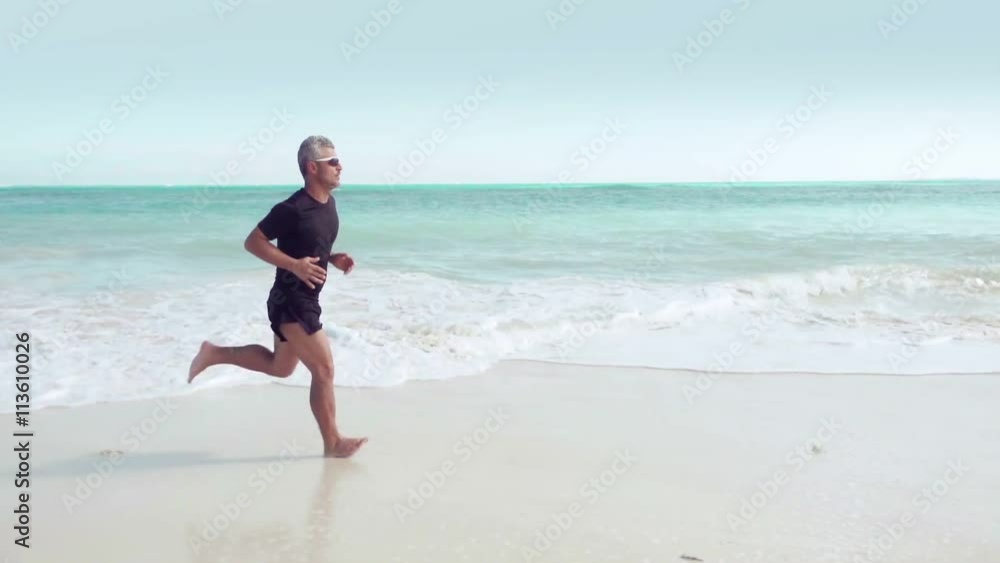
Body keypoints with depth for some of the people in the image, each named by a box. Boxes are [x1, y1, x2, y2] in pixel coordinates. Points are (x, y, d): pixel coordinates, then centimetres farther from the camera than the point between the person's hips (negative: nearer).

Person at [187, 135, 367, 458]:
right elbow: (253, 242, -15)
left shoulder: (329, 203, 6)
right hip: (290, 302, -9)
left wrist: (333, 259, 1)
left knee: (280, 367, 23)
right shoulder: (292, 209, -20)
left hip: (306, 300, 9)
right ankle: (333, 442, 10)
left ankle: (215, 353, 34)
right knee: (323, 368, -3)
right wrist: (295, 265, -24)